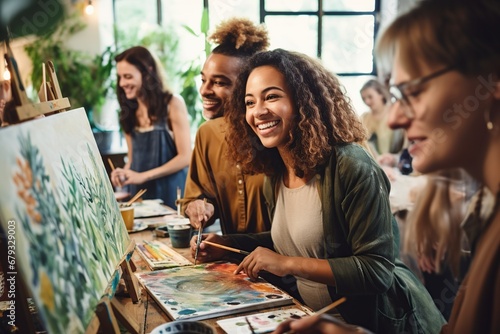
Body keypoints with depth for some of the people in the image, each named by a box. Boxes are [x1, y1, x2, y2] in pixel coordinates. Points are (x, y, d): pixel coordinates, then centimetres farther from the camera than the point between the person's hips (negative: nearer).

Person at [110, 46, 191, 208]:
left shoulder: (173, 103, -8)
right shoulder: (129, 111, 7)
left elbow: (185, 157, -11)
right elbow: (133, 157, 14)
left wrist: (142, 176, -15)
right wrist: (124, 174, -8)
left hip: (170, 192, -4)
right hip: (140, 193, 4)